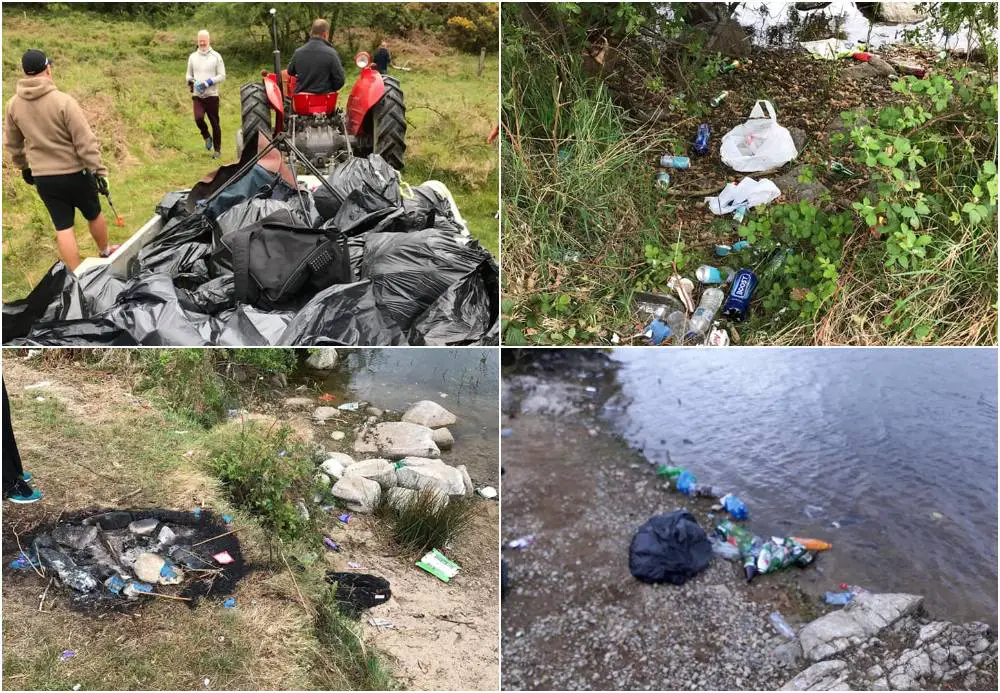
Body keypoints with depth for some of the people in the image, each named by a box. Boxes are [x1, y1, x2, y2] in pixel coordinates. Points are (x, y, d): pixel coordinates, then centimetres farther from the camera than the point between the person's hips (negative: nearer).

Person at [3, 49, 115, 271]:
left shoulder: (14, 104, -1)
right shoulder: (63, 101, -19)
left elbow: (12, 143, 11)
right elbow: (86, 141, -18)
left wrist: (23, 167, 27)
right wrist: (99, 171, -10)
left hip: (43, 178, 4)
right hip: (75, 174, -4)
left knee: (63, 227, 9)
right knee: (94, 215, 20)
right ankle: (105, 252, 41)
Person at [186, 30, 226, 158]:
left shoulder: (216, 56, 0)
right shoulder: (192, 57, 9)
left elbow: (222, 75, -4)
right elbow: (189, 74, 18)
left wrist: (208, 82, -16)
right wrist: (190, 81, -5)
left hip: (212, 95, -2)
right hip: (197, 95, 2)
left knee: (215, 123, 4)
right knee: (198, 118, -19)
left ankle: (217, 150, 16)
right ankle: (207, 137, 10)